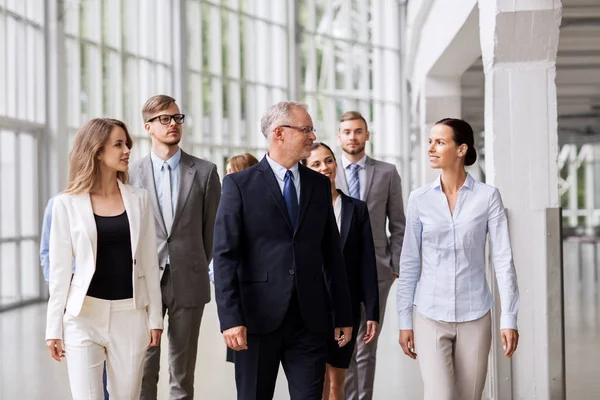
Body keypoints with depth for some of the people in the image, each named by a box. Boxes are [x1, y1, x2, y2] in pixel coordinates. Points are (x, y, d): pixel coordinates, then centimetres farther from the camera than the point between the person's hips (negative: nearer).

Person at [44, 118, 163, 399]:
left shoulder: (138, 199, 6)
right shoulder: (67, 204, -1)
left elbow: (149, 263, 8)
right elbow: (59, 269, 0)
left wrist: (155, 316, 4)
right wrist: (54, 327, -2)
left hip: (130, 314, 2)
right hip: (85, 314, -2)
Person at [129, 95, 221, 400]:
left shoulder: (205, 172, 3)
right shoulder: (132, 174, 3)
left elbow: (212, 227, 8)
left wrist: (199, 268, 11)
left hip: (188, 283, 0)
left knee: (183, 371, 8)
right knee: (143, 369, 2)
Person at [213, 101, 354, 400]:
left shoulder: (319, 184, 11)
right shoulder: (240, 184, -2)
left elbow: (332, 253, 12)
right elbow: (225, 255, -7)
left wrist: (343, 315, 10)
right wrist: (230, 318, -16)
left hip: (310, 319, 3)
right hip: (258, 317, -3)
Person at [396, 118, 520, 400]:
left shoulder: (488, 197, -4)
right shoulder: (419, 199, 0)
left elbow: (503, 260, -5)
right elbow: (409, 263, 5)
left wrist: (509, 318, -9)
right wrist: (404, 321, 3)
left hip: (475, 317, 0)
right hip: (431, 317, 0)